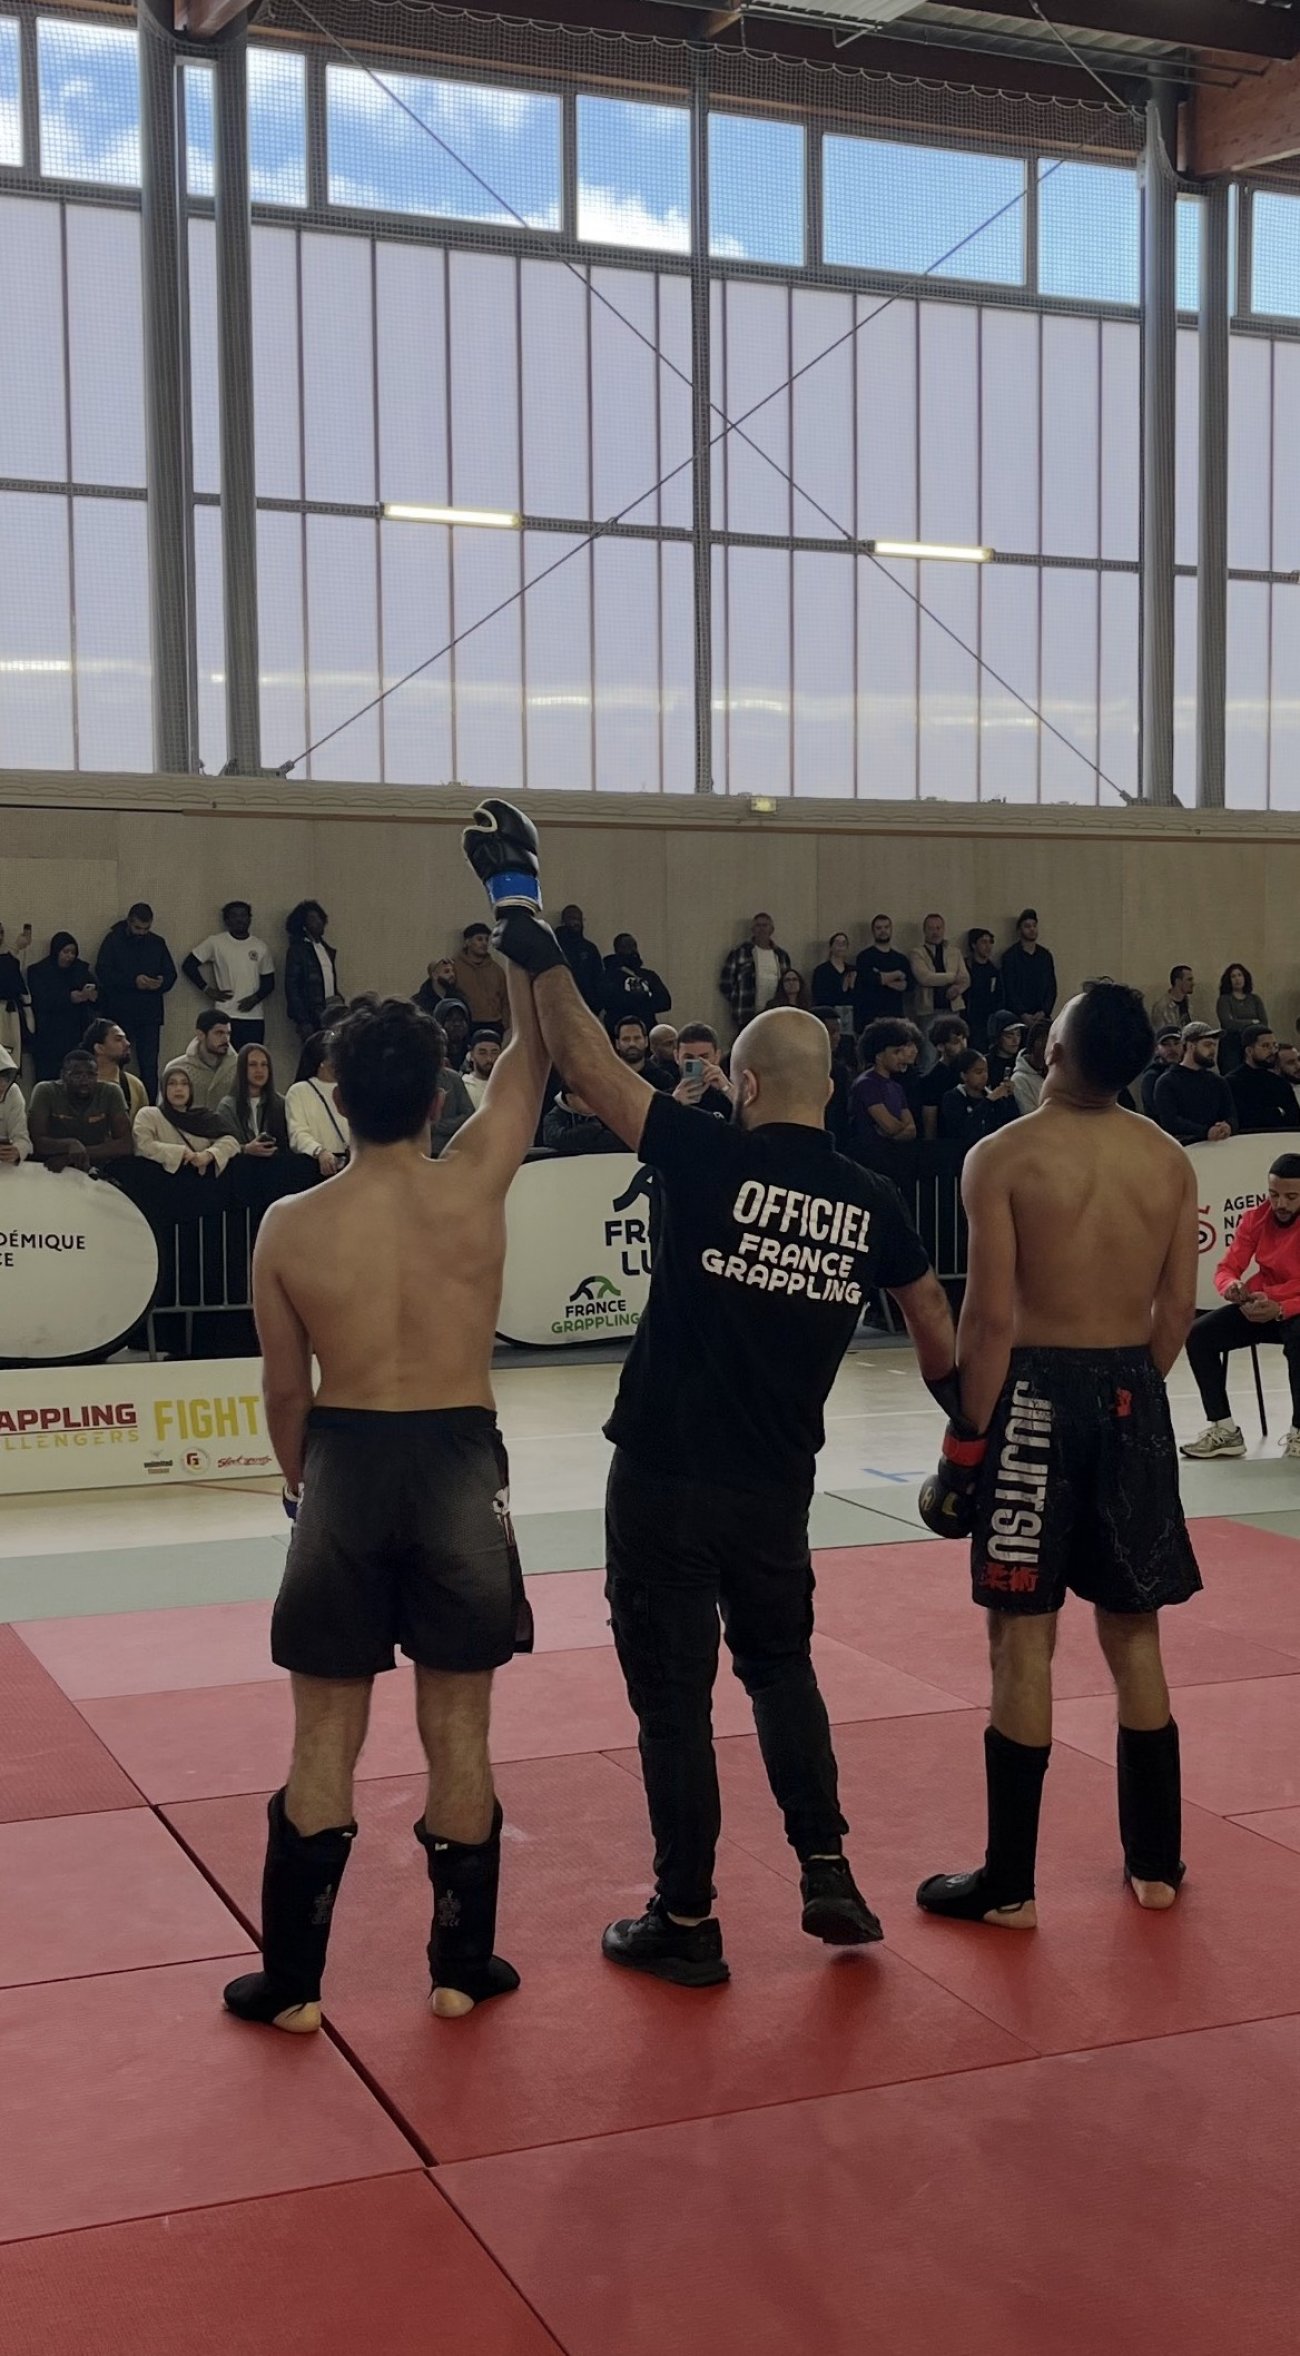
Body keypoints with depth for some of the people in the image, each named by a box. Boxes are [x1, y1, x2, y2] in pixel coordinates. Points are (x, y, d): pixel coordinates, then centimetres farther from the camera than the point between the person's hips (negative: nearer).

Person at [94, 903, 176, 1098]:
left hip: (149, 1015, 2)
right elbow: (102, 973, -11)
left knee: (150, 1066, 0)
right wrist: (133, 981, -21)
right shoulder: (113, 940, -1)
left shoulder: (157, 943, 10)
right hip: (119, 1014, -2)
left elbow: (171, 974, 11)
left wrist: (162, 983, -13)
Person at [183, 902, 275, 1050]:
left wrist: (255, 998, -6)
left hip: (254, 1017, 2)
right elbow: (188, 965, 4)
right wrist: (208, 990, -3)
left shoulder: (260, 947, 10)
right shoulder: (215, 943, 2)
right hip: (225, 1017, -2)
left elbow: (269, 982, 13)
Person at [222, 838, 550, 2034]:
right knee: (458, 1731, 11)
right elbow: (533, 1050, 5)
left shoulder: (290, 1226, -6)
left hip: (346, 1463, 1)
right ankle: (461, 1964, 23)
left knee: (326, 1735, 11)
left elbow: (285, 1391, 4)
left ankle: (292, 1978, 19)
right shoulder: (474, 1184, -9)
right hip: (459, 1462, 0)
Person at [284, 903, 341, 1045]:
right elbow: (291, 987, -8)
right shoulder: (297, 950, -3)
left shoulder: (327, 949, 17)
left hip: (330, 1015, 6)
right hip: (311, 1016, -6)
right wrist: (303, 1021, -14)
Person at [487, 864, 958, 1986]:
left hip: (666, 1473, -4)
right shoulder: (873, 1203, 1)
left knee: (673, 1691, 6)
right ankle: (828, 1873, 19)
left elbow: (586, 1066, -9)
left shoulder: (710, 1159, -13)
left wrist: (548, 964, 3)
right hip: (778, 1484, 4)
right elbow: (940, 1340, 12)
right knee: (781, 1668, 24)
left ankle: (687, 1920, 14)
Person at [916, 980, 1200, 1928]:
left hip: (1038, 1390, -5)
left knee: (1023, 1634, 1)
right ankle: (1156, 1862, 24)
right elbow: (1177, 1308, 5)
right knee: (1135, 1629, 14)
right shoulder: (1170, 1161, 3)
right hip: (1133, 1392, 5)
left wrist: (966, 1435, -7)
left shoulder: (1004, 1158, -12)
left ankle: (1010, 1883, 7)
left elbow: (993, 1316, -15)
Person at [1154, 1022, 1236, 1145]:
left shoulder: (1218, 1083, 20)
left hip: (1215, 1146, 4)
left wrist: (1227, 1127, -18)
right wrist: (1205, 1132, -27)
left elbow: (1232, 1117, 9)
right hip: (1182, 1146, -4)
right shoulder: (1166, 1082, 3)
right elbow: (1169, 1121, -11)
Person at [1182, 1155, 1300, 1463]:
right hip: (1259, 1304, 5)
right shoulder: (1255, 1218, -2)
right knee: (1198, 1335, -16)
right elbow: (1227, 1268, -2)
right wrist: (1231, 1287, -27)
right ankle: (1224, 1429, -9)